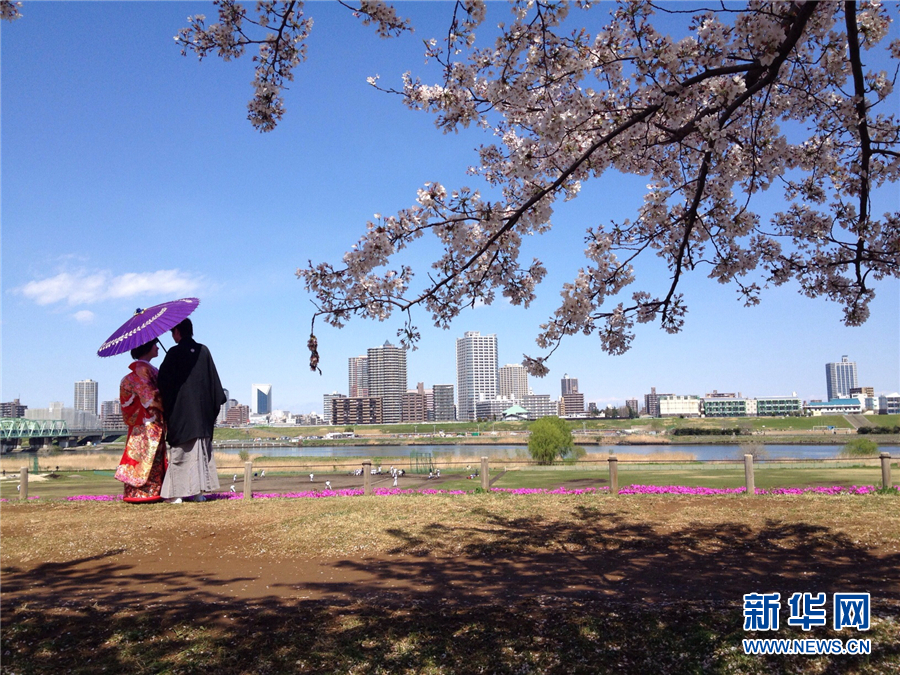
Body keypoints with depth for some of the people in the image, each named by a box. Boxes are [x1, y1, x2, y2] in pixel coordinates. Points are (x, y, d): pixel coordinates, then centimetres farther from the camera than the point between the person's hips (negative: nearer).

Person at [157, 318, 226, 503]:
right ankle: (199, 491, 9)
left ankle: (177, 493, 0)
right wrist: (216, 403, 15)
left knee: (180, 451, 0)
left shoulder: (174, 353, -8)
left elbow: (164, 381, -6)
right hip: (202, 410, 4)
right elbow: (214, 379, 7)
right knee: (202, 450, 9)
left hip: (180, 410, -4)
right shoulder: (203, 351, 4)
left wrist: (165, 411, 5)